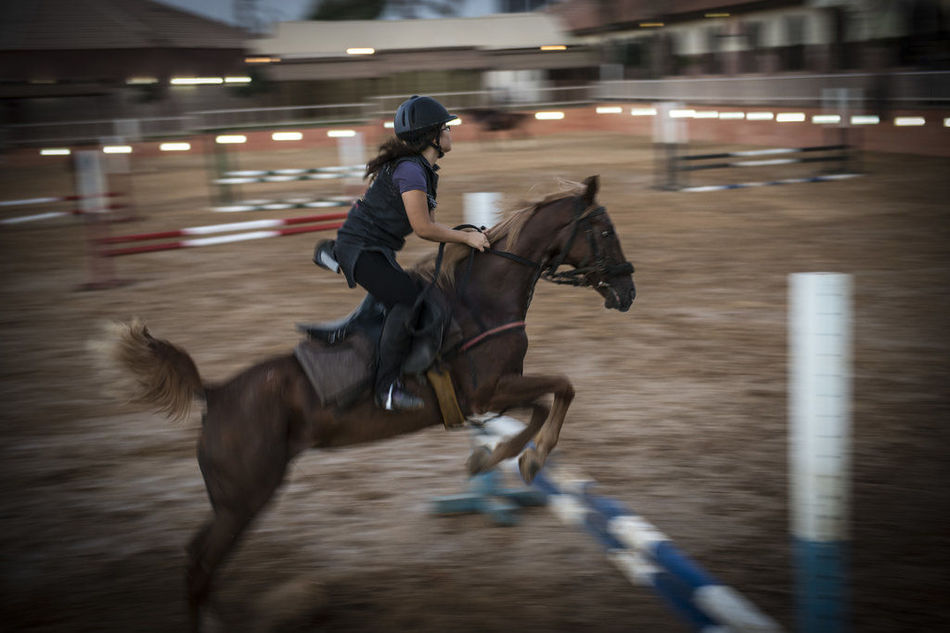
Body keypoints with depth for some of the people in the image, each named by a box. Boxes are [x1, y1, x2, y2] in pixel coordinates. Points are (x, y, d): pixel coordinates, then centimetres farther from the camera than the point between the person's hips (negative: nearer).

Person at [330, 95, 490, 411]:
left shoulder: (425, 170, 12)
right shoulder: (409, 169, -19)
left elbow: (431, 224, 16)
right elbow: (423, 228, -21)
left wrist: (466, 238, 5)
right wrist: (466, 237, -13)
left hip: (379, 251, 11)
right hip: (359, 247, -11)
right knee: (409, 299, -25)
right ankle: (387, 386, -21)